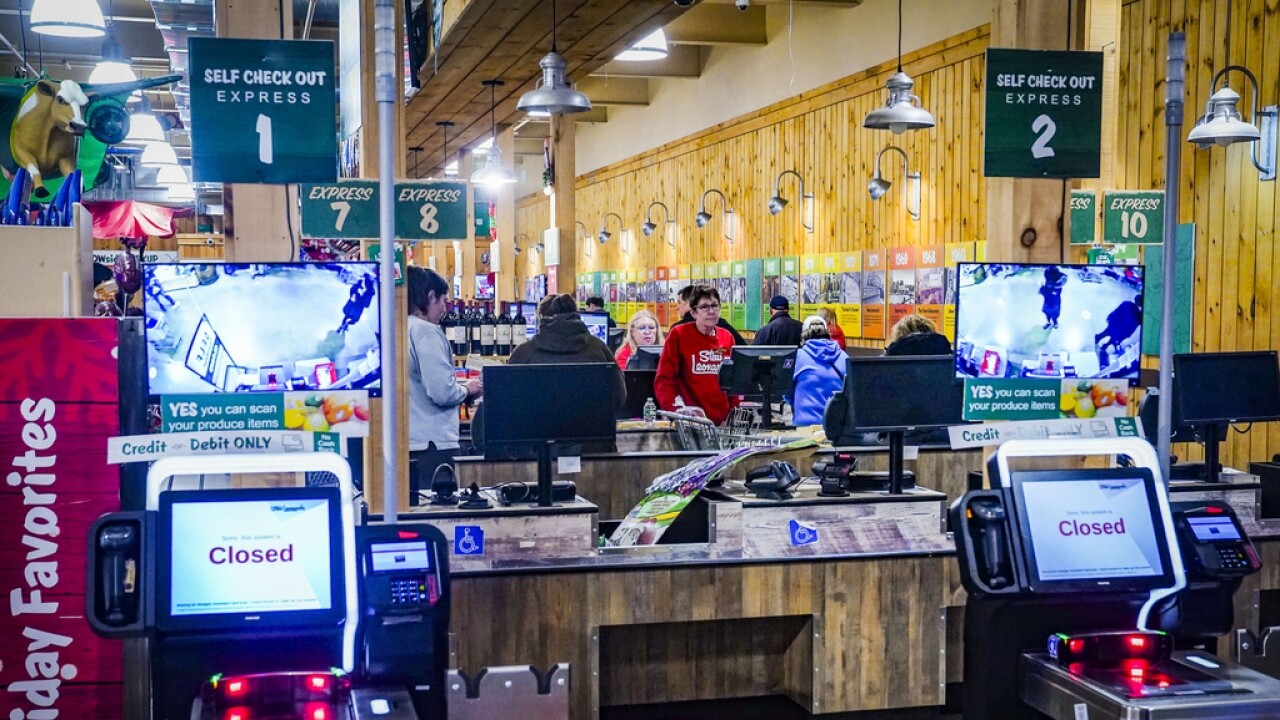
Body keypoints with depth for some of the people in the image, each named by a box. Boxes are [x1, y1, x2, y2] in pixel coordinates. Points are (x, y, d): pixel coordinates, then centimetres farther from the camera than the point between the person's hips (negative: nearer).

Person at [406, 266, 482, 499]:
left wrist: (460, 387, 20)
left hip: (403, 442, 8)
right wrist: (467, 389, 1)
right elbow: (442, 392, -18)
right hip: (431, 443, -8)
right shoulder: (426, 332, -12)